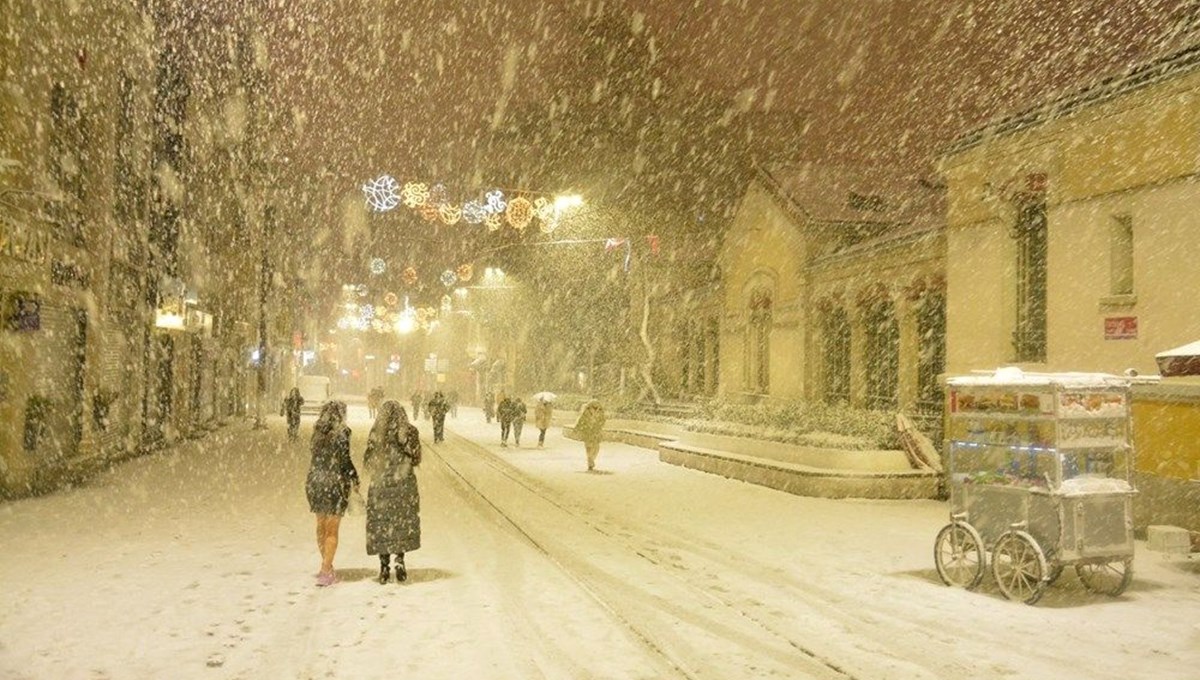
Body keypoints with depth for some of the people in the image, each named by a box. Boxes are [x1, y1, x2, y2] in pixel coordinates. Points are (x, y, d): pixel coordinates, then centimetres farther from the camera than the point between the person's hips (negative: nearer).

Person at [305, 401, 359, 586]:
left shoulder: (317, 432, 6)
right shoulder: (341, 433, -12)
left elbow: (317, 457, 10)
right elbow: (345, 460, -15)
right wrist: (355, 481, -3)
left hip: (315, 481, 6)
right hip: (335, 483, -6)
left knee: (321, 526, 19)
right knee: (332, 531, 3)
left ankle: (326, 565, 32)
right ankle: (326, 571, -1)